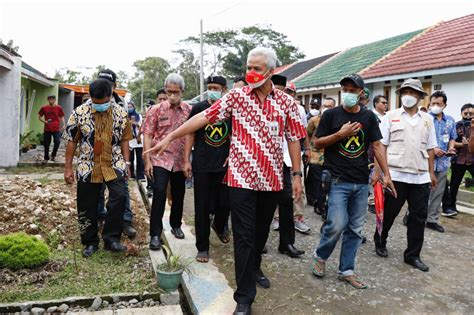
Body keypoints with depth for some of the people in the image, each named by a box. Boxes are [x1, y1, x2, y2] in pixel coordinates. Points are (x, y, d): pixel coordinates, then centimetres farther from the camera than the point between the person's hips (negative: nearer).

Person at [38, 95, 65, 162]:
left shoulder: (59, 108, 2)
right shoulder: (44, 108, 3)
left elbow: (62, 117, 10)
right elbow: (39, 116, 12)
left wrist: (63, 124, -4)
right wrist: (44, 121, -5)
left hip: (56, 129, -1)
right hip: (47, 129, 1)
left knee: (57, 142, -15)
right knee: (46, 144, 7)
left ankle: (53, 155, 9)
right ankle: (46, 158, 22)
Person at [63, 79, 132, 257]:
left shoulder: (121, 113, -2)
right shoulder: (79, 113, -5)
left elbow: (124, 140, 7)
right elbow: (72, 141, 0)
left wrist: (126, 163, 3)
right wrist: (68, 168, 1)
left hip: (114, 165, 0)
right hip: (88, 167, 0)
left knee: (119, 196, -19)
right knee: (87, 206, 6)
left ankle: (111, 238, -6)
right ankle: (90, 242, 24)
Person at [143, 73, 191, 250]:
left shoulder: (189, 110, 2)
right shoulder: (156, 110, -3)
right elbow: (148, 135, -2)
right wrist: (147, 160, -9)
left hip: (180, 160, 3)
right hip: (160, 159, -3)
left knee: (178, 195, 14)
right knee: (159, 194, -10)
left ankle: (176, 225, 35)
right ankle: (155, 234, -1)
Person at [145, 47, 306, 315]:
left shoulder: (287, 102, 3)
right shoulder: (236, 97, -2)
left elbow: (294, 139, 5)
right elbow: (203, 117, -4)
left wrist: (297, 175, 3)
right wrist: (171, 137, -6)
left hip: (272, 180, 3)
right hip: (242, 179, -2)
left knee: (262, 231, 19)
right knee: (244, 236, 0)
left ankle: (254, 268, 45)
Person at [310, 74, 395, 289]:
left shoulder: (369, 117, 9)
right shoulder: (331, 115, 0)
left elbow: (377, 146, 7)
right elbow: (317, 143, 0)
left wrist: (386, 174, 0)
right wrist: (340, 134, -14)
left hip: (361, 182, 4)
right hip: (337, 180, -4)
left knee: (355, 229, 8)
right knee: (337, 225, -11)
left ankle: (346, 270, 21)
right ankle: (320, 256, 17)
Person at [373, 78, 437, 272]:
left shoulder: (427, 119, 11)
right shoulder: (391, 116, 2)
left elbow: (430, 149, 14)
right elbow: (381, 146, -1)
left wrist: (431, 172, 10)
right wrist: (377, 171, -7)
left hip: (421, 177, 3)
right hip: (395, 175, -3)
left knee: (418, 217, 6)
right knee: (388, 213, 10)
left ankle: (412, 255, 18)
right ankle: (380, 241, 33)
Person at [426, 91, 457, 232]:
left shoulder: (450, 120, 10)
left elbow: (452, 138, 18)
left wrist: (451, 148, -2)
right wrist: (432, 149, -18)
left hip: (443, 162, 6)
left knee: (438, 193, 11)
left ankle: (432, 219, 22)